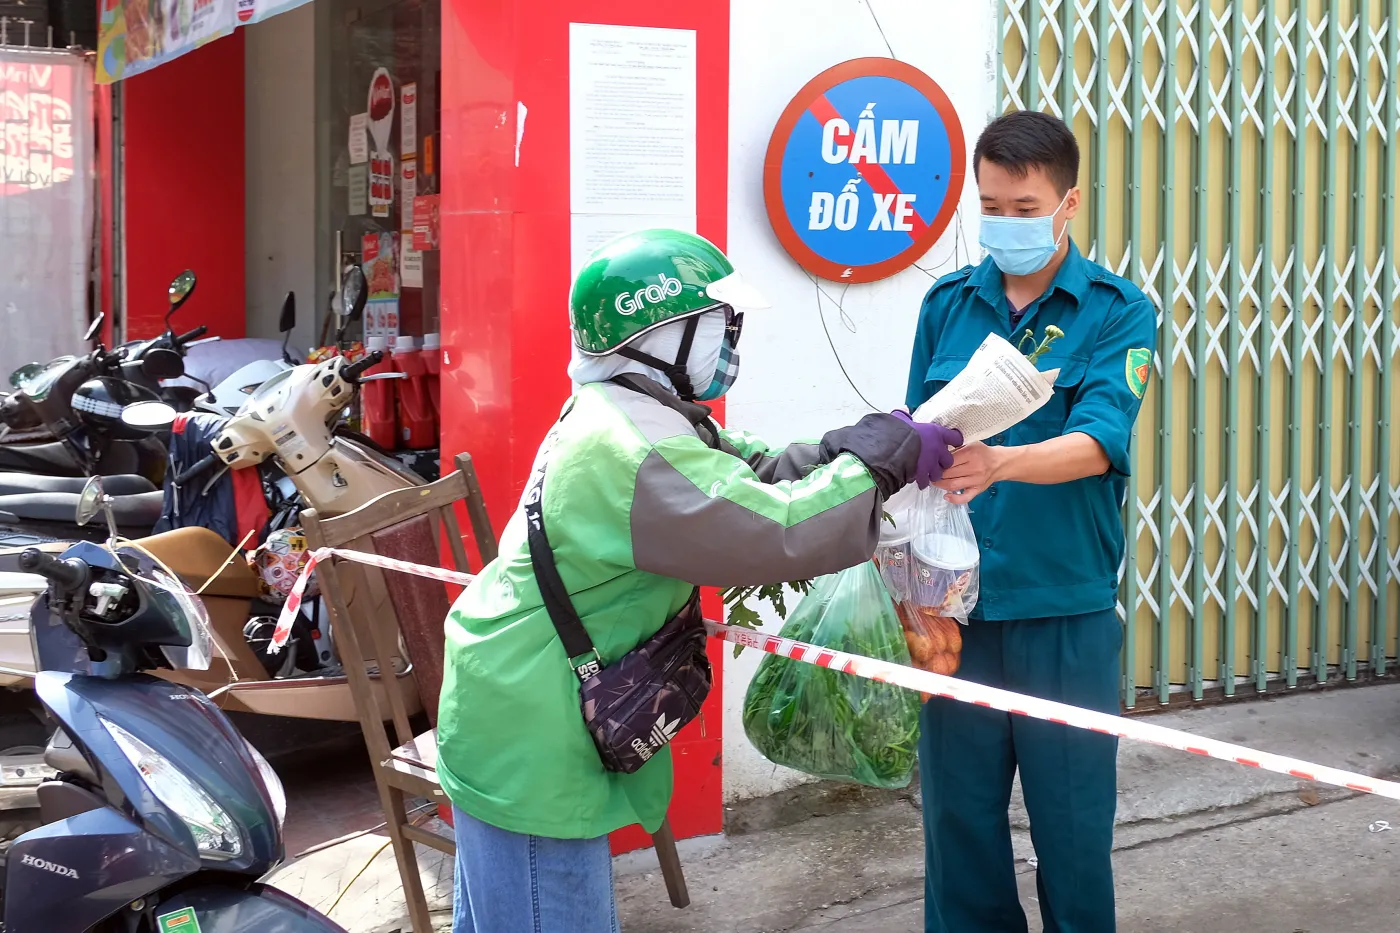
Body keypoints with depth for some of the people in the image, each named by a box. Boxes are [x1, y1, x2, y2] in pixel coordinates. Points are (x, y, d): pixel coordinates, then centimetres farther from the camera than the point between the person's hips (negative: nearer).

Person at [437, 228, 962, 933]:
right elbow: (784, 532, -31)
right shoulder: (640, 453, -26)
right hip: (528, 739, -11)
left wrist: (856, 446, -7)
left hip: (507, 710, 11)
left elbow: (749, 478, 6)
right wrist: (884, 453, -19)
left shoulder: (618, 413, 8)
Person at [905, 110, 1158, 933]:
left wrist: (1000, 463, -36)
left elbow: (1096, 445, -17)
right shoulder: (948, 304, 7)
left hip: (1067, 615, -2)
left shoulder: (1118, 312, -3)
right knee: (959, 810, 10)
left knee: (1073, 819, 7)